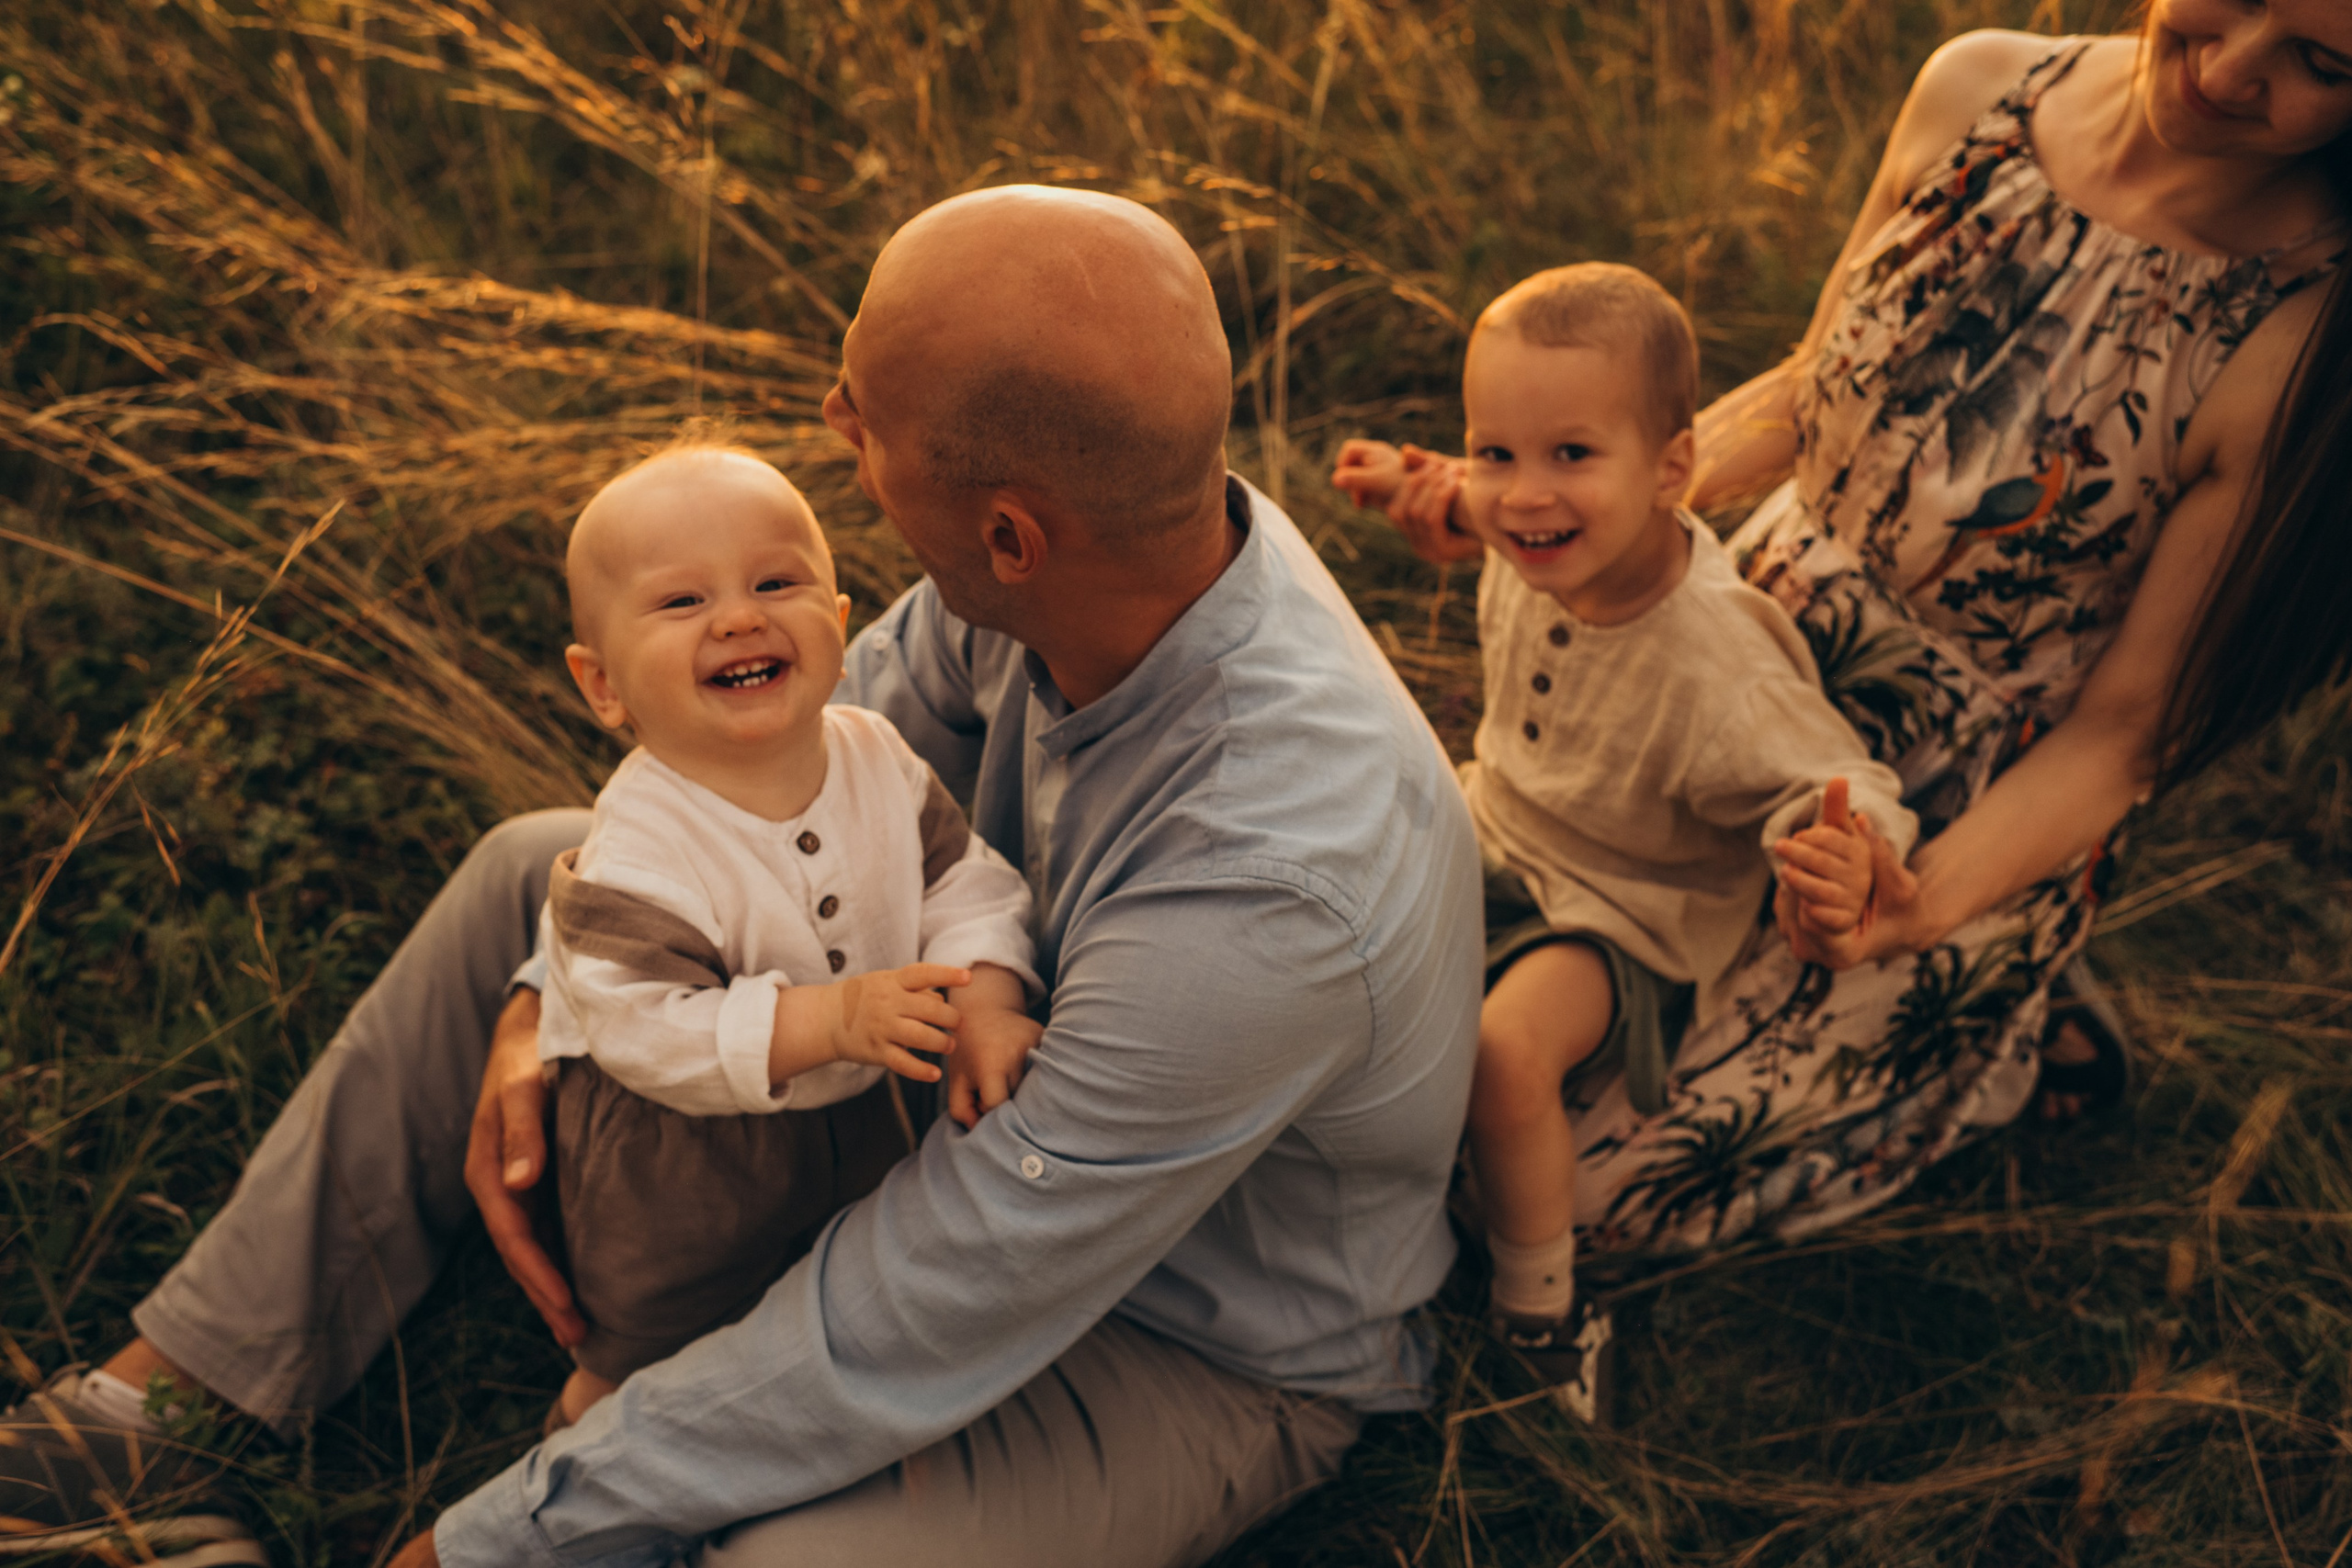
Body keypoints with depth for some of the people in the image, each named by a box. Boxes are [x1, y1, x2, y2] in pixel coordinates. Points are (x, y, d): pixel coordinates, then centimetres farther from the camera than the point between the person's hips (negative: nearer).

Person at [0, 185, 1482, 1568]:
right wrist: (552, 1003, -14)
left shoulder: (1262, 890, -43)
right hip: (1029, 1062, 7)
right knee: (534, 873, 8)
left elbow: (884, 1351, -34)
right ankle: (189, 1382, 15)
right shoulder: (1125, 510, -20)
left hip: (1210, 1348, -7)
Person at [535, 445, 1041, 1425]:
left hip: (855, 1112, 6)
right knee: (655, 1338, 16)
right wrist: (826, 1020, -44)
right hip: (675, 1157, -6)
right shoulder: (639, 852, -34)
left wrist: (985, 1007, -27)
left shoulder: (877, 757, -15)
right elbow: (645, 1031, -36)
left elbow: (965, 880, -9)